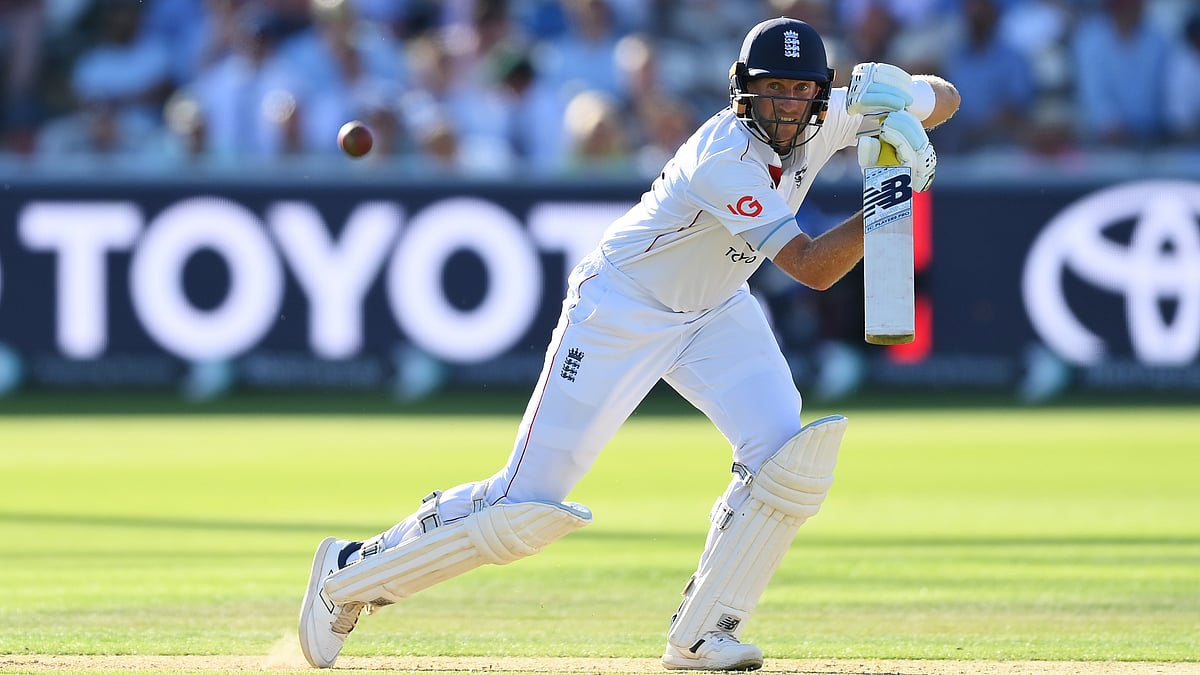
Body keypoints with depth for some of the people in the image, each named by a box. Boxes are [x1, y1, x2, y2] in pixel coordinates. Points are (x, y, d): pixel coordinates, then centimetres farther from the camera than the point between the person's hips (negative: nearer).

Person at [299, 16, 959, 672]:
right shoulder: (725, 159, -33)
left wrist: (897, 100, -23)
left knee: (788, 455, -16)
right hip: (620, 310, -7)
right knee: (527, 503, -9)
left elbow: (944, 96, -3)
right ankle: (350, 573, 9)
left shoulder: (827, 120, -11)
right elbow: (813, 268, -34)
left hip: (715, 310, 7)